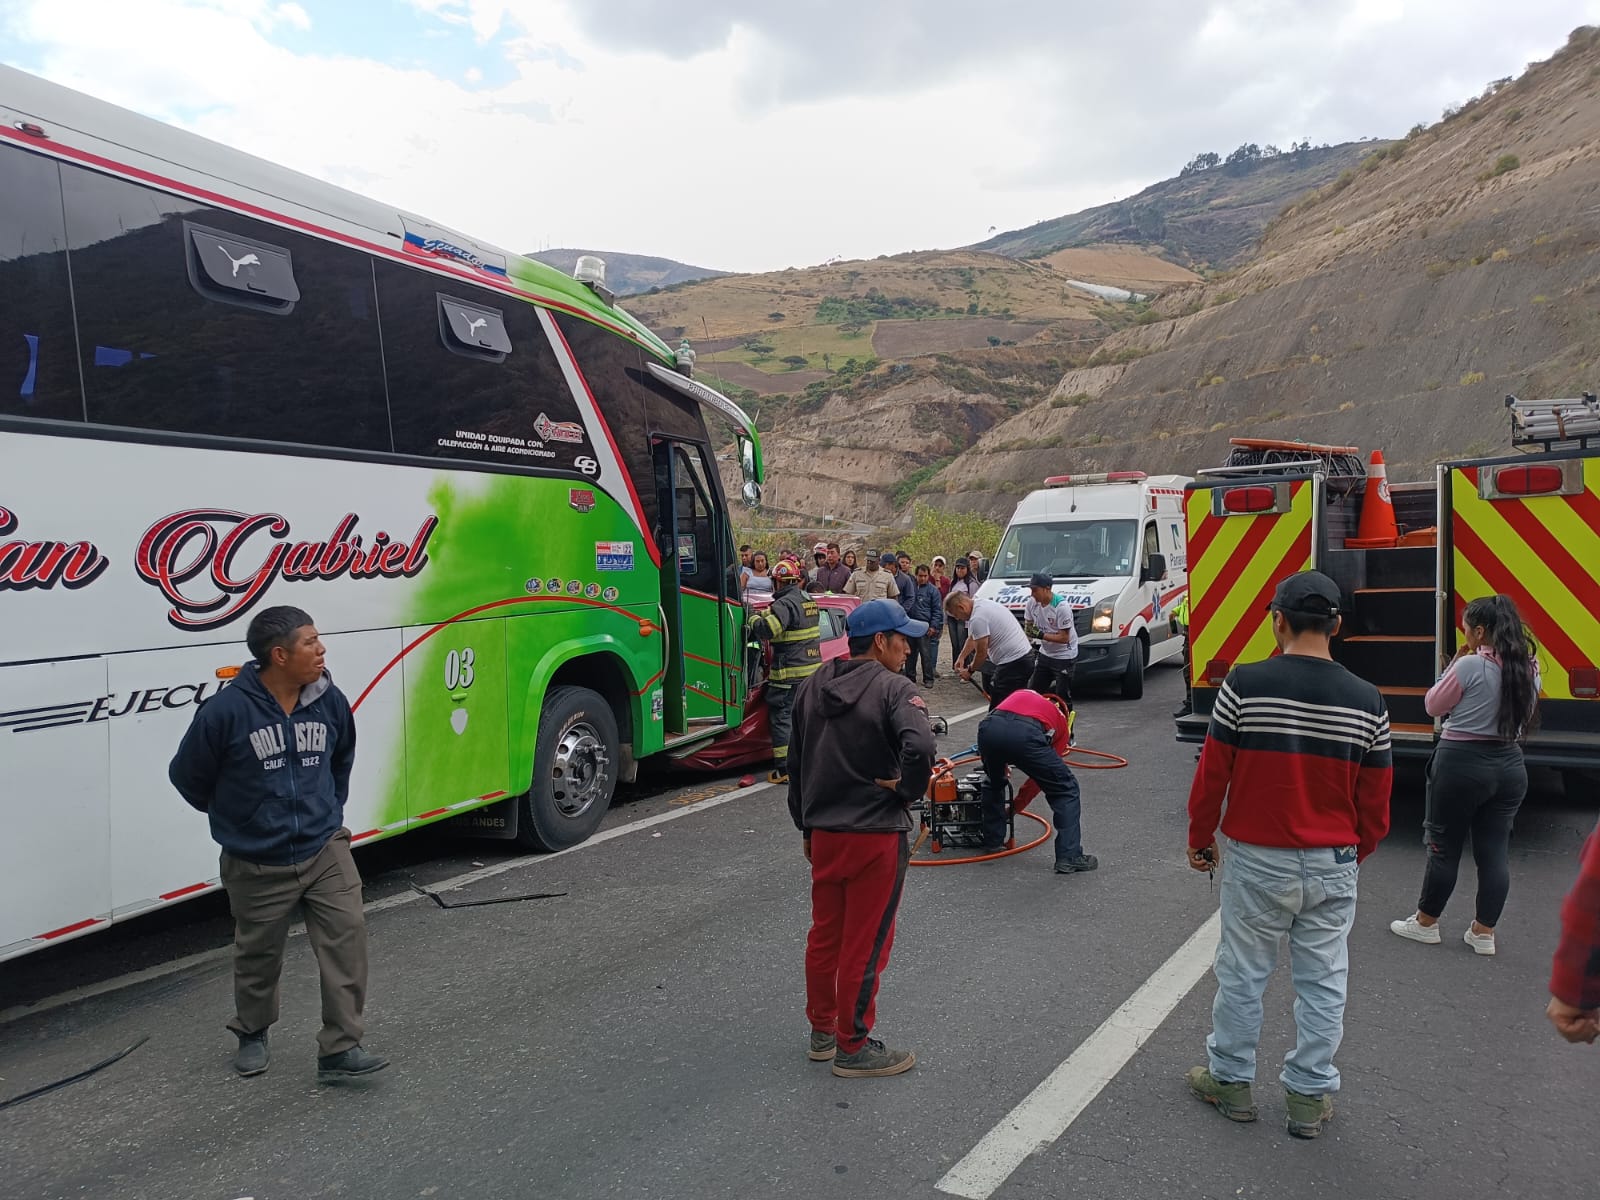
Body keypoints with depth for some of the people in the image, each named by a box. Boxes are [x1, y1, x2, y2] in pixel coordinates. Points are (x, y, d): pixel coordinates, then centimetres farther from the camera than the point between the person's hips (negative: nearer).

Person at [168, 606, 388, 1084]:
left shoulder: (331, 702, -5)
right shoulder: (226, 711, -19)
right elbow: (186, 775, -3)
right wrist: (233, 817, 10)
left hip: (325, 850, 2)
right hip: (257, 865, -2)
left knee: (347, 933, -9)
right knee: (259, 955, 15)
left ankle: (340, 1048, 1)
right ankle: (252, 1035, 42)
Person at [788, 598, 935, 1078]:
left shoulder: (812, 687, 7)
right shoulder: (894, 689, -14)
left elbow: (796, 764, 13)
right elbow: (919, 747, -32)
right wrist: (907, 790, -13)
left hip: (823, 833, 7)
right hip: (877, 835, -6)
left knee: (824, 935, 19)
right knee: (864, 944, 6)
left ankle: (822, 1031, 34)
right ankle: (853, 1047, 19)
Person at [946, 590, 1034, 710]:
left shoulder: (977, 618, -17)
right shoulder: (983, 604, 15)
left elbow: (981, 652, -11)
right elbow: (972, 638, 30)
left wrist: (970, 670, 6)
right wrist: (961, 657, 30)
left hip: (1013, 663, -11)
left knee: (998, 708, -8)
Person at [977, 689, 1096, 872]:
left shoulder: (1021, 694, 42)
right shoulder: (1062, 723, 33)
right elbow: (1043, 775, 35)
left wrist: (1002, 763, 47)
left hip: (989, 728, 4)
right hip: (1025, 734, -3)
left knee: (994, 783, 35)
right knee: (1066, 789, 17)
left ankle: (992, 842, 38)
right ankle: (1069, 857, 11)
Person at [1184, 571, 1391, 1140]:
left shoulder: (1244, 683, -14)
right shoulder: (1367, 701, -5)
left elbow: (1212, 773, -9)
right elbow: (1375, 801, 3)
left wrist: (1201, 839, 6)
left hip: (1256, 860, -2)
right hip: (1333, 867, 2)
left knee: (1242, 975, 13)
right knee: (1323, 984, 14)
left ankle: (1231, 1080, 27)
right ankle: (1309, 1097, 25)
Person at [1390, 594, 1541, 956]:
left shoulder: (1470, 665, -18)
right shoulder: (1528, 667, 3)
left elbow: (1433, 706, -7)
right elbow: (1525, 714, 17)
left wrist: (1453, 665, 0)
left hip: (1461, 763, -6)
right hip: (1509, 765, 6)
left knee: (1444, 846, 7)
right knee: (1495, 850, 11)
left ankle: (1425, 923, 20)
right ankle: (1483, 932, 19)